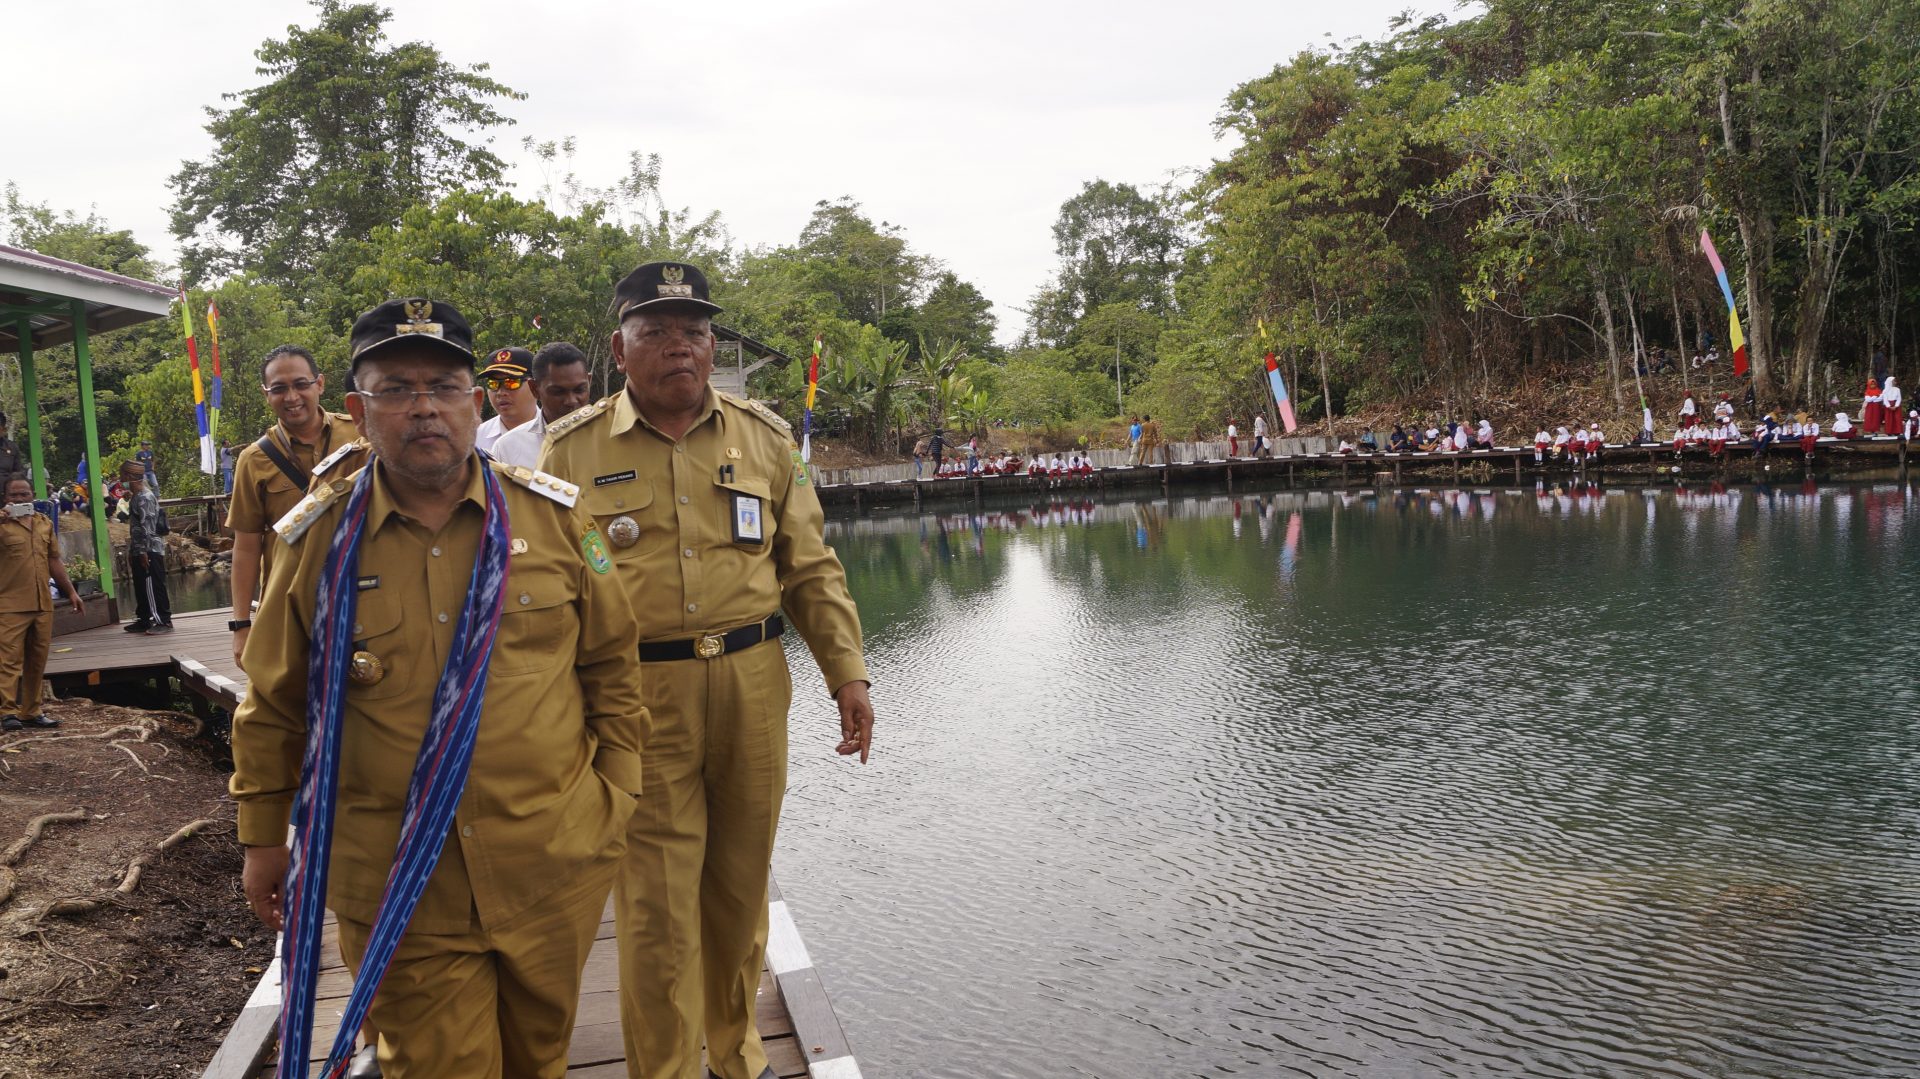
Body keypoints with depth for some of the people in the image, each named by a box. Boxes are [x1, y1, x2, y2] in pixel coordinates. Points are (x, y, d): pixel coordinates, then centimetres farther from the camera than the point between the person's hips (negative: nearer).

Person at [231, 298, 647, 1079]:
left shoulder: (554, 516, -1)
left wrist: (614, 795, 3)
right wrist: (262, 838, 11)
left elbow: (611, 663, 5)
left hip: (553, 863, 1)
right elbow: (273, 707, 7)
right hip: (396, 887, -1)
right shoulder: (315, 540, -1)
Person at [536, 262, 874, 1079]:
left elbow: (810, 568, 10)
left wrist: (847, 673, 4)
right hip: (637, 699, -2)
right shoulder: (573, 450, 1)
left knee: (740, 883, 14)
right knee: (656, 902, 1)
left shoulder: (764, 438, 7)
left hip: (753, 688, 3)